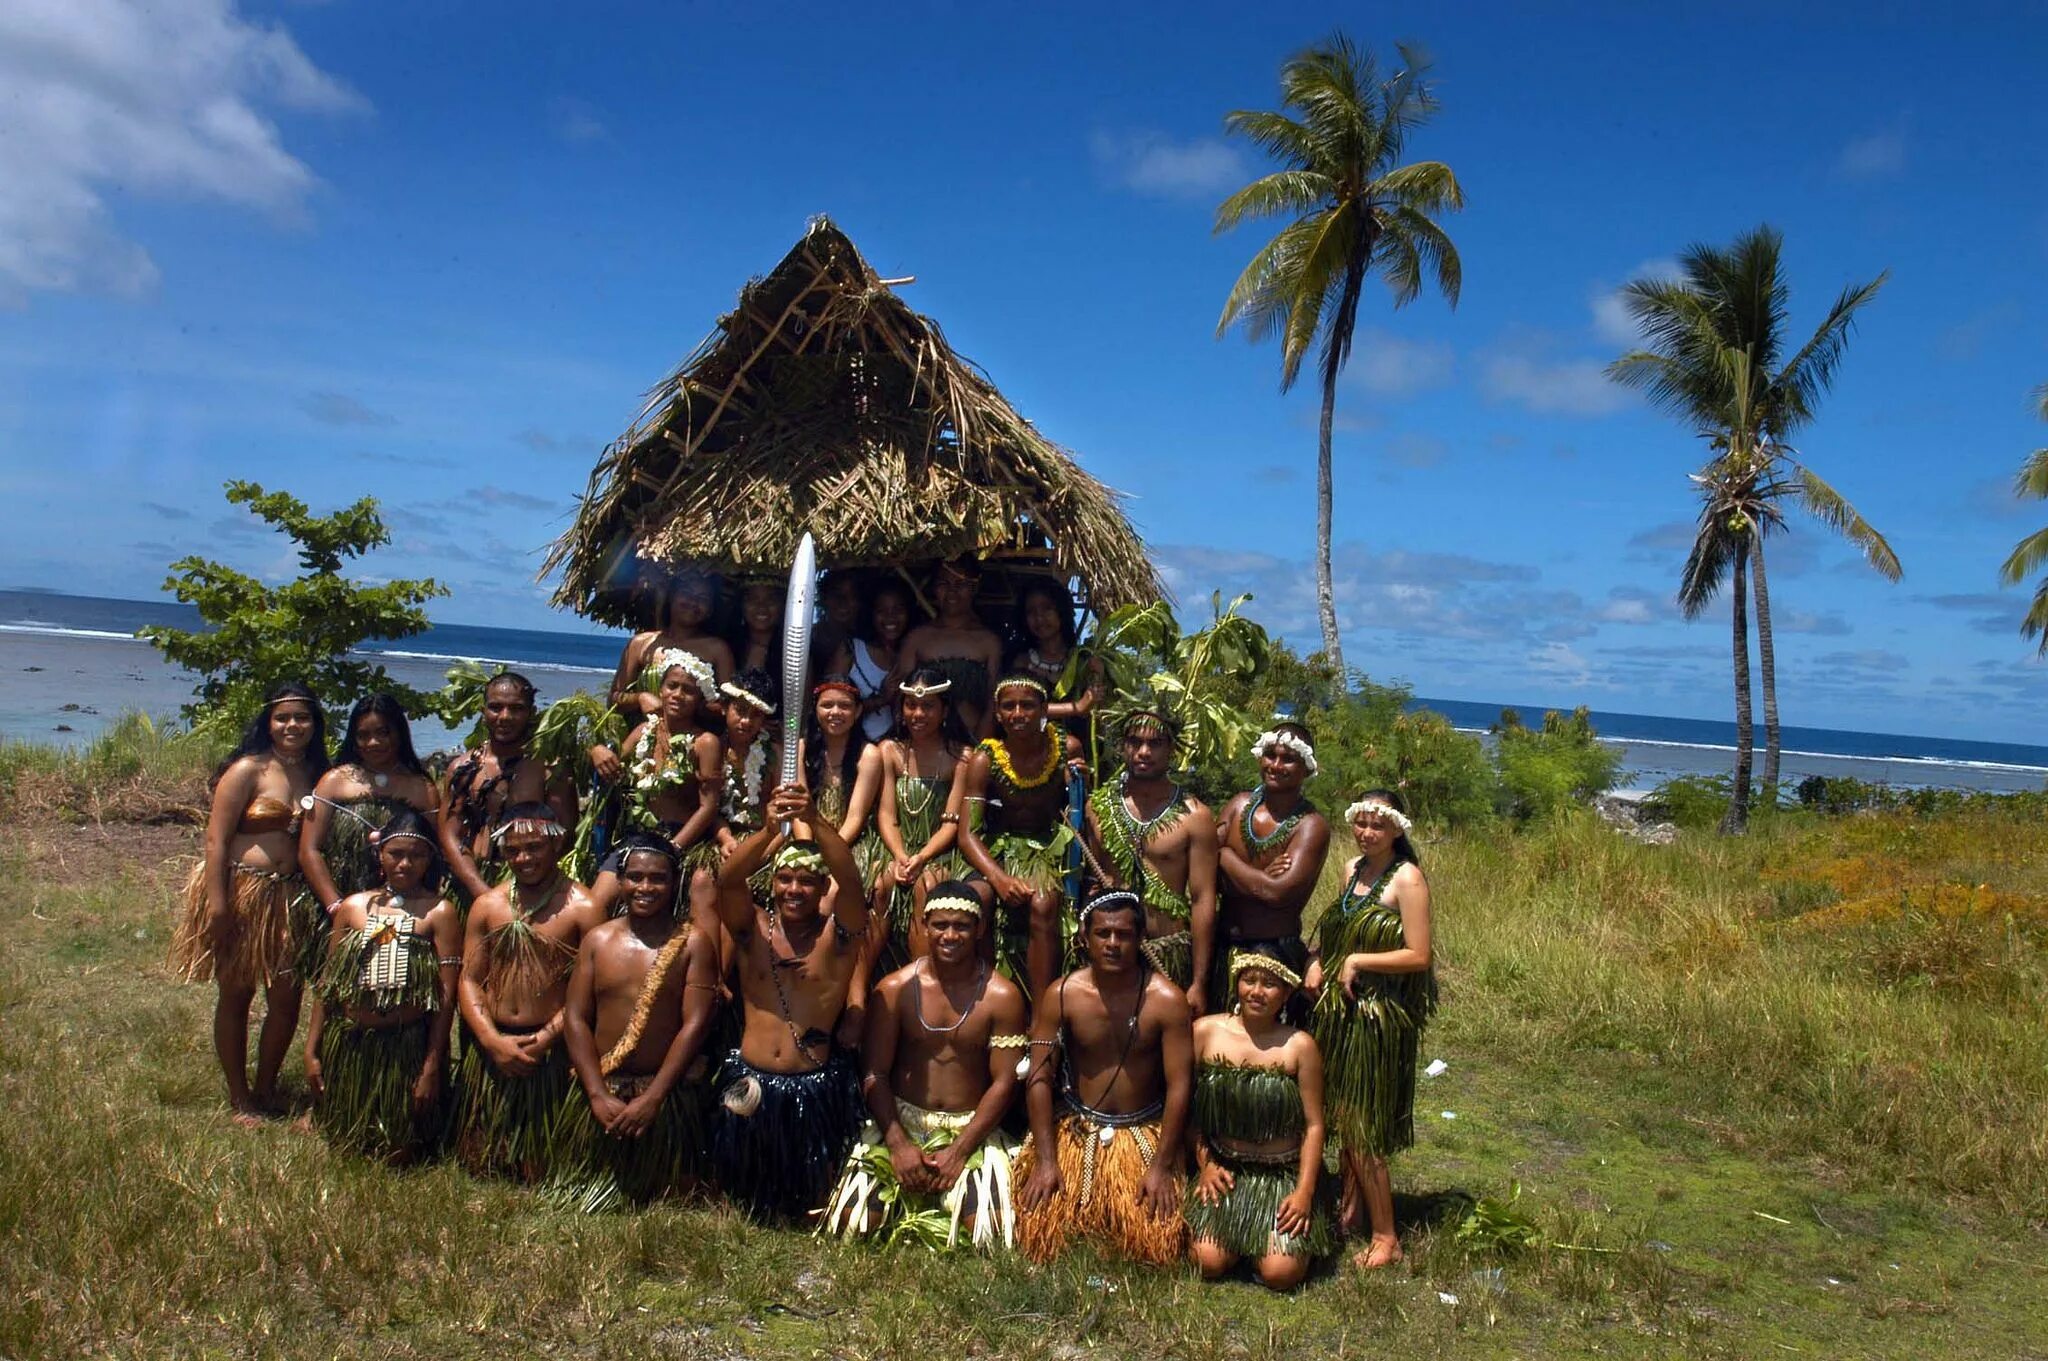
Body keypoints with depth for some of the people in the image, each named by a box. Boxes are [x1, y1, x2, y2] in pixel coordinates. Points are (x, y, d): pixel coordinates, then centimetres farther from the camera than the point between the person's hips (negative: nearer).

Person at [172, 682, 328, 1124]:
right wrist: (218, 906, -18)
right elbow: (217, 841, -12)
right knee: (236, 994, 8)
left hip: (289, 897, 5)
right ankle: (239, 1100, 19)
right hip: (240, 893, -5)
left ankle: (265, 1091, 25)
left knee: (286, 997, 6)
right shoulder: (247, 770, -8)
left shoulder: (316, 775, 7)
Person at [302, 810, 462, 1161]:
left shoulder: (439, 913, -6)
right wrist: (312, 1050, 4)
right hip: (348, 1044, 3)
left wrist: (432, 1067, -13)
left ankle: (423, 1130, 32)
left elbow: (446, 996, -9)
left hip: (407, 1047, -3)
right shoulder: (353, 906, 5)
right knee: (344, 1144, 13)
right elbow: (327, 982, 8)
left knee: (397, 1155, 3)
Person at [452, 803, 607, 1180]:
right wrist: (493, 1040, -8)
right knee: (482, 1160, 12)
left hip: (551, 1051, -4)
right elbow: (469, 979, 5)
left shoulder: (582, 908, -6)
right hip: (490, 1048, 4)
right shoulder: (487, 905, 8)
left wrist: (546, 1038, -17)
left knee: (542, 1162, 1)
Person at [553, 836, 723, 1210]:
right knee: (581, 1204, 6)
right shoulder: (598, 939, 5)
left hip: (666, 1094, -2)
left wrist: (651, 1099, -15)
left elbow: (695, 1024, -9)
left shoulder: (693, 943, -4)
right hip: (599, 1090, 2)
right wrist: (598, 1095, -10)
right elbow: (575, 1018, 1)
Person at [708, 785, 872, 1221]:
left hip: (816, 1089, -1)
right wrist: (768, 831, -38)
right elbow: (728, 880, -18)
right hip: (751, 1083, 2)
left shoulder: (837, 934, -4)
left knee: (813, 1195, 9)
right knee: (748, 1192, 14)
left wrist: (815, 821, -40)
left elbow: (849, 879, -22)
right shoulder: (754, 926, 1)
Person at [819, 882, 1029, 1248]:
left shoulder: (1001, 996, -5)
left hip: (972, 1127, -1)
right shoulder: (894, 989, -1)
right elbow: (874, 1073, -2)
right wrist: (898, 1144, -15)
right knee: (854, 1220, -18)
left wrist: (958, 1152, -14)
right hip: (899, 1121, 1)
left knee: (991, 1227, -23)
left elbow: (1003, 1082, -6)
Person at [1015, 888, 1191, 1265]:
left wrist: (1162, 1166, -15)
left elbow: (1179, 1086, -11)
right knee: (1041, 1231, -15)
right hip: (1076, 1129, 1)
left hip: (1144, 1133, -1)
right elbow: (1039, 1079, -8)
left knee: (1157, 1241, -17)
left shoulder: (1167, 1000, -12)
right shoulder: (1061, 995, -9)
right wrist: (1046, 1161, -14)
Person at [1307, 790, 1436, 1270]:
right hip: (1341, 1009, 7)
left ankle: (1385, 1237, 9)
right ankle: (1350, 1211, 31)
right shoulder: (1352, 869, 8)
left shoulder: (1407, 879, -14)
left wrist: (1356, 961, -16)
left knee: (1361, 1125, -3)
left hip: (1380, 1015, -7)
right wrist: (1320, 963, 5)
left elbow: (1418, 956, -17)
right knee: (1344, 1117, 15)